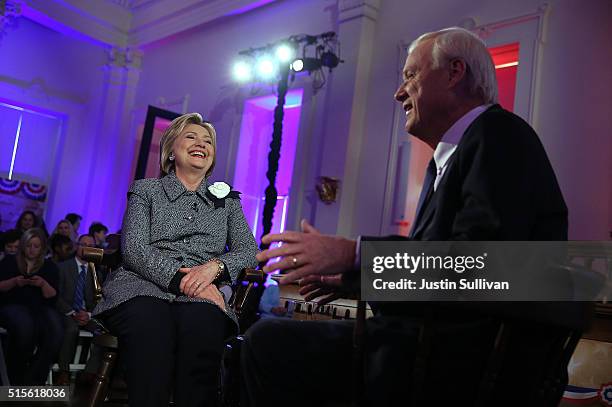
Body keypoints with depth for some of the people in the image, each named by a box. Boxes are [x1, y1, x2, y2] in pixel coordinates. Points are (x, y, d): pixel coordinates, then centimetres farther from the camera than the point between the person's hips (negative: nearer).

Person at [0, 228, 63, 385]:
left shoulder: (49, 266, 17)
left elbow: (52, 296, 8)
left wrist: (43, 284, -12)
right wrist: (14, 282, -10)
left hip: (40, 308, 2)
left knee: (55, 333, -32)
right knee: (25, 326, -38)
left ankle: (33, 380, -24)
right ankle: (17, 377, -17)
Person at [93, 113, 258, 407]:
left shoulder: (227, 200, 23)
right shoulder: (146, 190, 17)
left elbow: (250, 250, 11)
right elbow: (134, 248, 1)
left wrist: (215, 266, -12)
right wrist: (182, 278, -15)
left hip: (202, 297, 1)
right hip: (144, 287, -1)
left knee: (203, 321, -37)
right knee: (149, 322, -38)